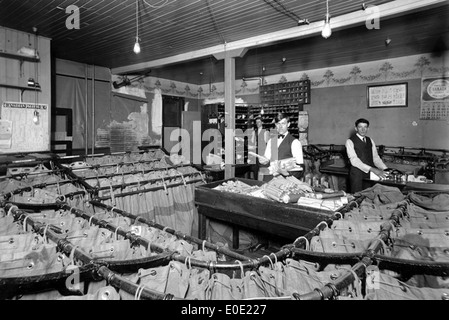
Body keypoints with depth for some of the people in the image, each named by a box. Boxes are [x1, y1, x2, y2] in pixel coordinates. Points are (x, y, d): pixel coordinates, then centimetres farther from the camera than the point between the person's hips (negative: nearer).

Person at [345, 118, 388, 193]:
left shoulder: (370, 140, 13)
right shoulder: (350, 141, -6)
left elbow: (375, 157, 11)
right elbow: (354, 160, -16)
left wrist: (385, 169, -6)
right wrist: (372, 169, -24)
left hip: (370, 173, 5)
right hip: (357, 174, -5)